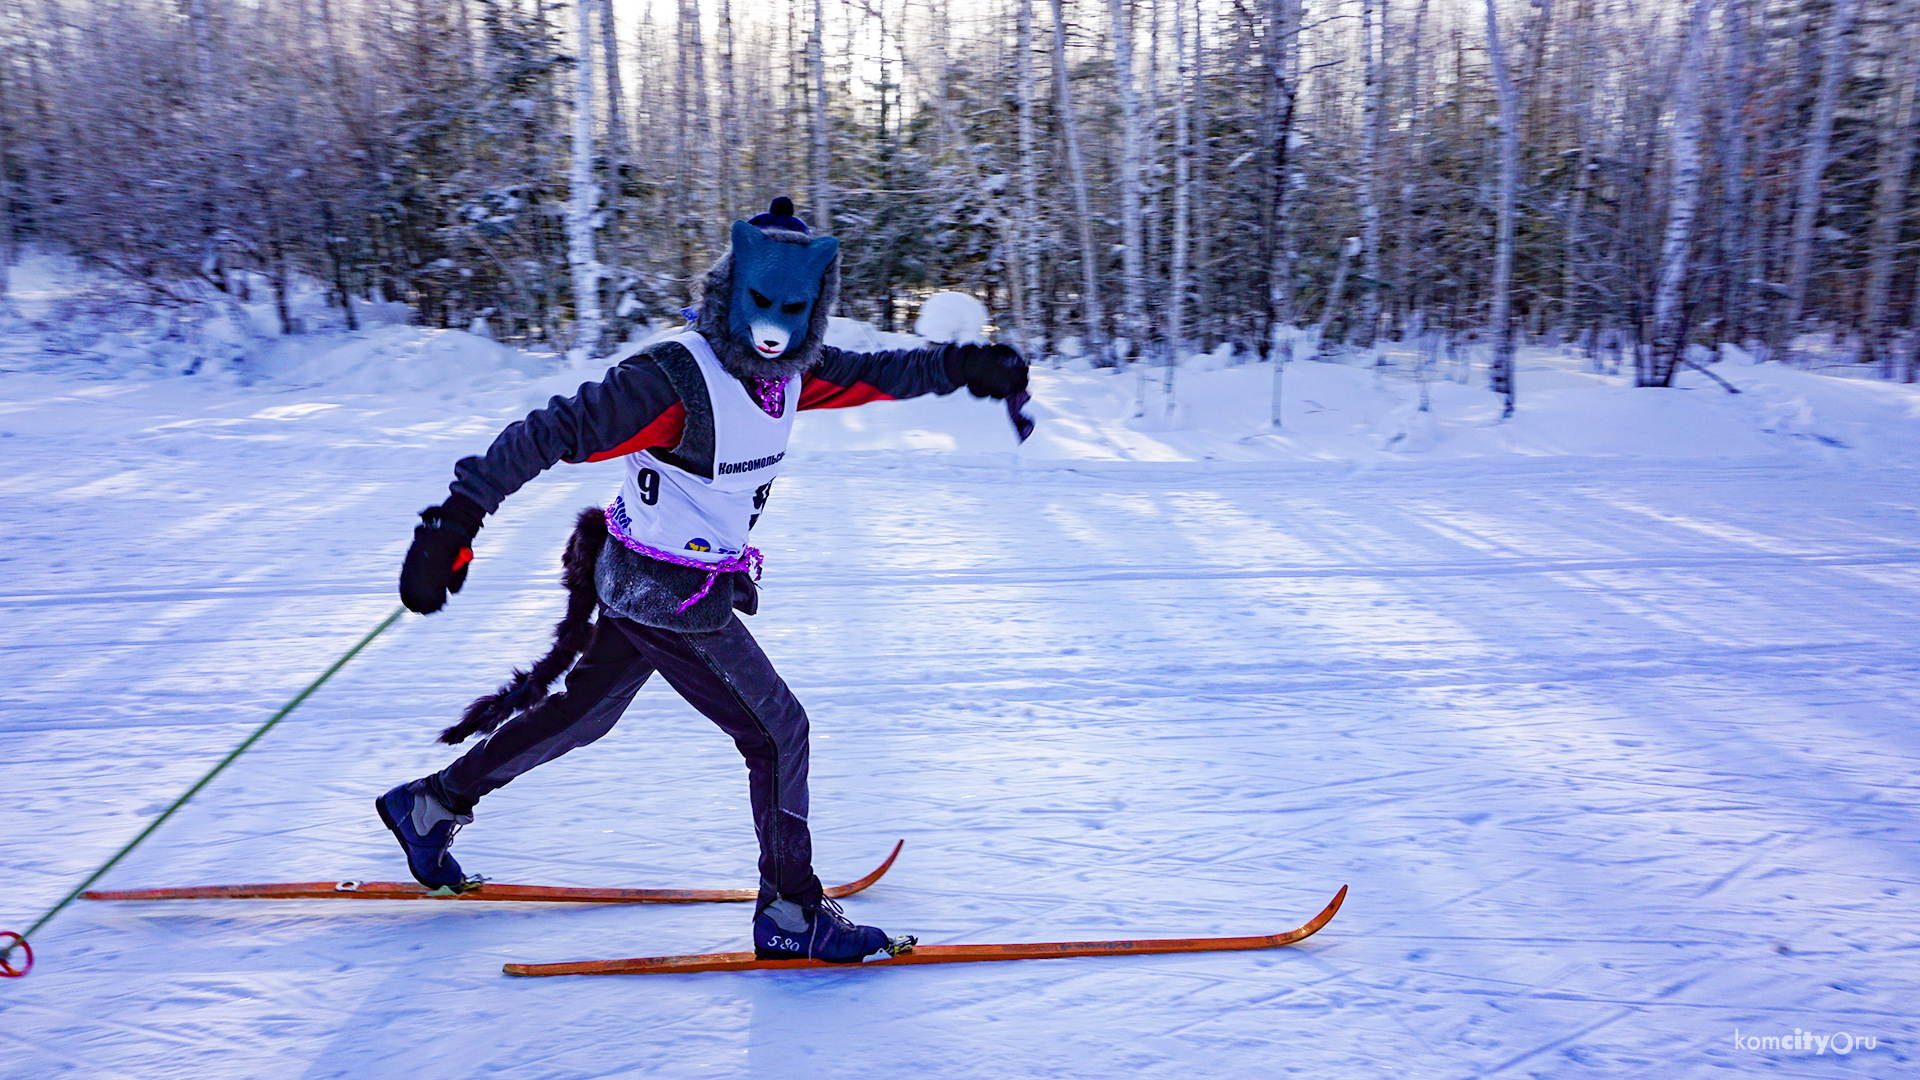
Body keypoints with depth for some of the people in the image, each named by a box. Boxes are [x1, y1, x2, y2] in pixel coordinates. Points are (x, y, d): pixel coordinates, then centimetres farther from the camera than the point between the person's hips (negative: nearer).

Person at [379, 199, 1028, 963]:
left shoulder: (791, 371, -2)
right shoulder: (674, 378, -26)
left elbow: (873, 374, 12)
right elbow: (550, 435, -26)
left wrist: (962, 366, 0)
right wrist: (454, 522, -28)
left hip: (644, 583, 9)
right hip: (667, 594, -9)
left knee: (581, 713, 24)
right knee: (778, 731, -2)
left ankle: (429, 804, 42)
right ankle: (790, 914, 14)